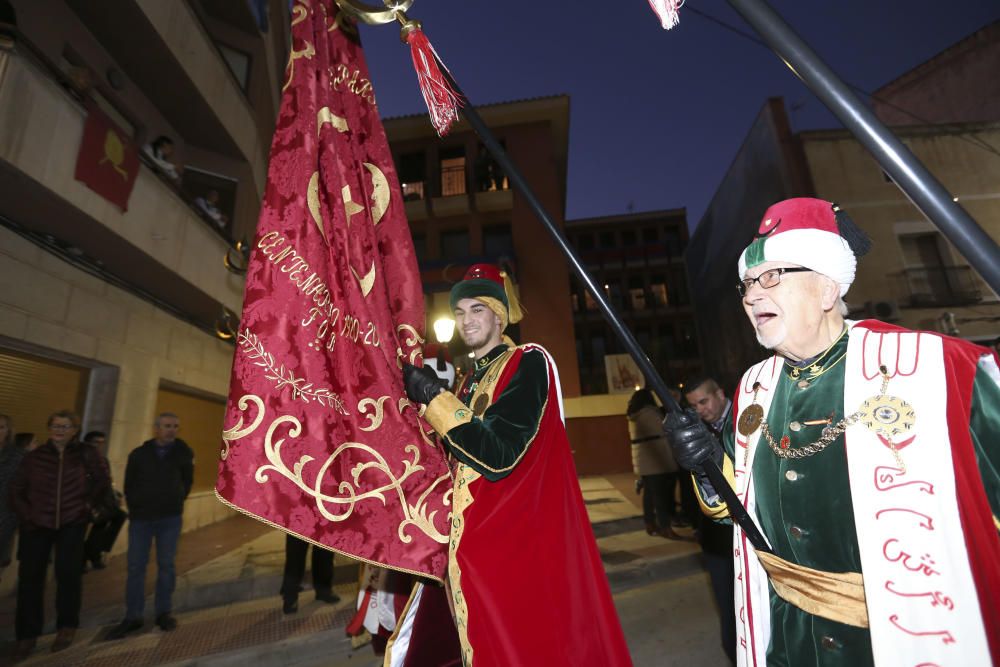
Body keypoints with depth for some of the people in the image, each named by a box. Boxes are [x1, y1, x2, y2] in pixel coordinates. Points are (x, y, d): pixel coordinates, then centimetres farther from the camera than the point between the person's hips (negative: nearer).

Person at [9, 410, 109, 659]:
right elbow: (16, 490, 7)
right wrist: (26, 515, -4)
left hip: (72, 523, -1)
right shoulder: (34, 456, 0)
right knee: (30, 577, 4)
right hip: (36, 524, 2)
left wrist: (88, 502, -2)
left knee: (68, 573, -2)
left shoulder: (85, 453, -3)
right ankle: (27, 634, 22)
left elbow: (103, 479, 6)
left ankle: (67, 627, 18)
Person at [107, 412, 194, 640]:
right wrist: (135, 509, 3)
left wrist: (176, 503, 4)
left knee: (166, 565, 7)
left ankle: (164, 612, 18)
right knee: (135, 567, 5)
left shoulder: (183, 453, -1)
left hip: (170, 519, 0)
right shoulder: (139, 454, -1)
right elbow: (129, 486, 6)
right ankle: (132, 617, 17)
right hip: (141, 518, 0)